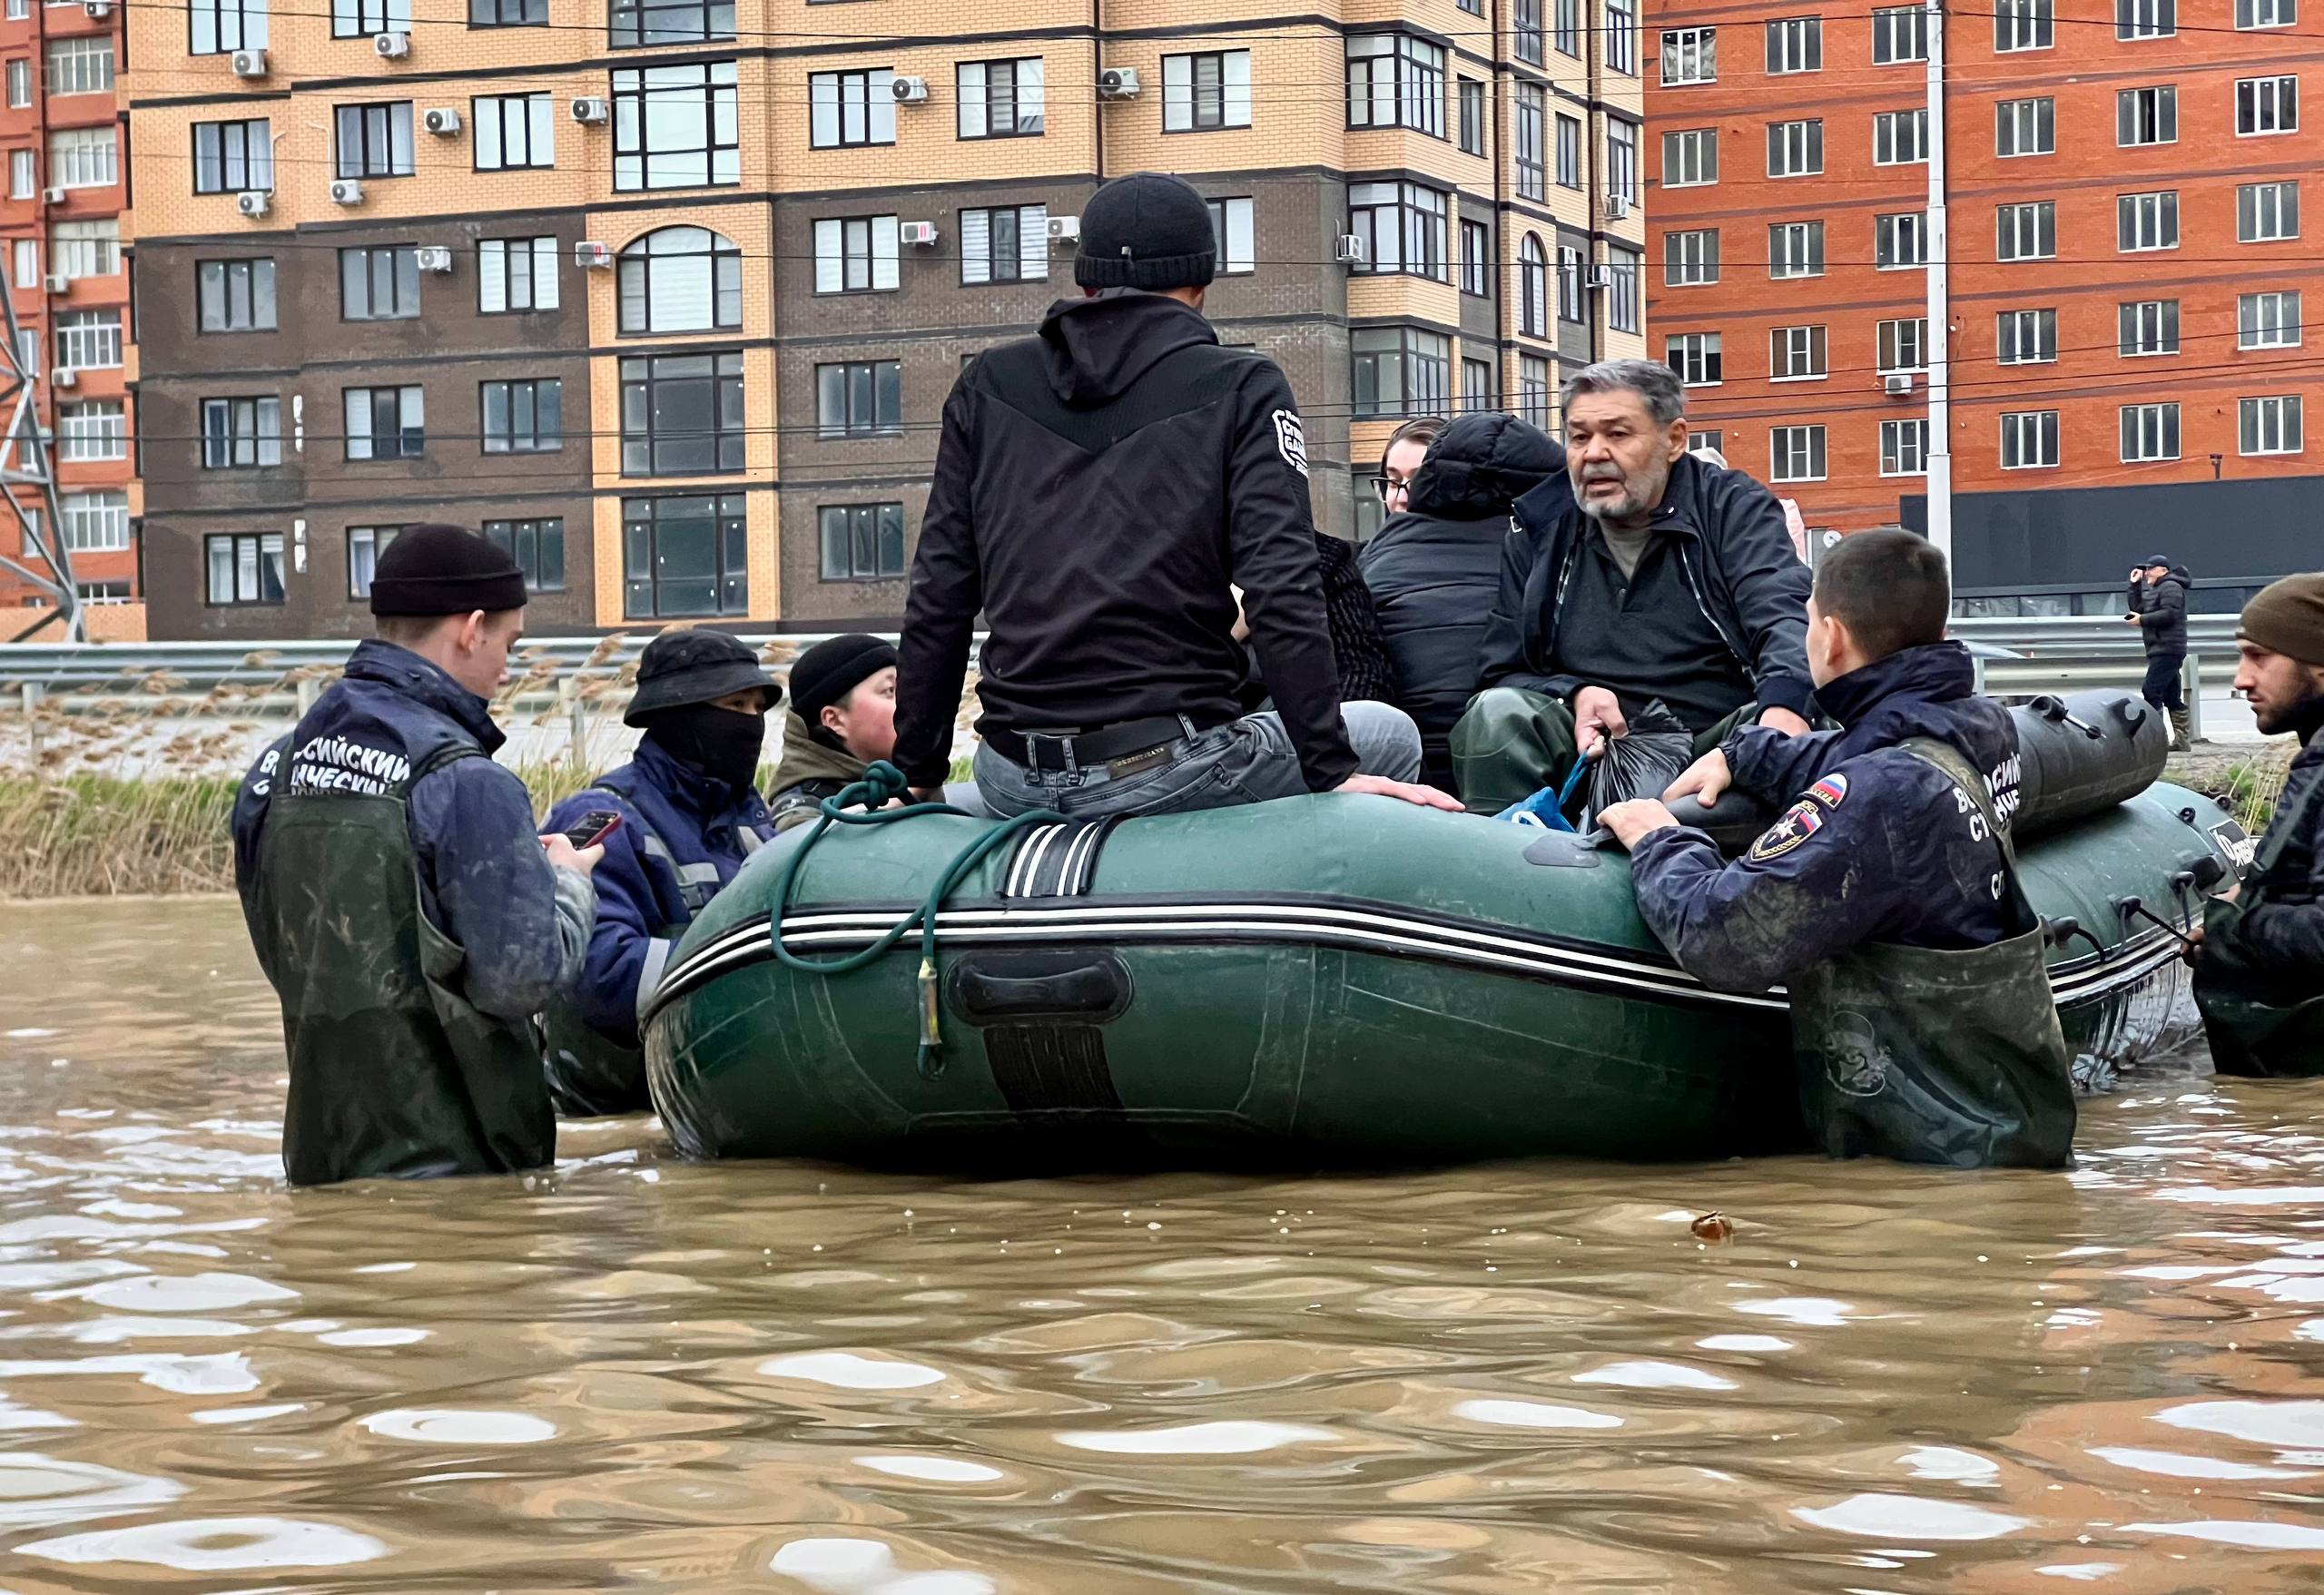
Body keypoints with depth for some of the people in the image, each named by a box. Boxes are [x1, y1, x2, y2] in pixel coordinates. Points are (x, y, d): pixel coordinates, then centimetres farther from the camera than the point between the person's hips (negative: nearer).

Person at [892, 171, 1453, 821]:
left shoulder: (987, 386, 10)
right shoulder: (1242, 389, 0)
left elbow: (937, 600, 8)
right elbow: (1283, 595, -11)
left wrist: (920, 773, 15)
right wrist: (1332, 770, -9)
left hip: (1015, 783, 4)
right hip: (1169, 773, -4)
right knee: (1389, 736, 21)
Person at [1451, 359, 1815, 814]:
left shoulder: (1734, 508, 7)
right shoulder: (1539, 532, 14)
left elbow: (1785, 615, -12)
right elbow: (1501, 671, 13)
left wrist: (1784, 703, -36)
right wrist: (1573, 696, -12)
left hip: (1718, 741, -2)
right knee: (1499, 712, -27)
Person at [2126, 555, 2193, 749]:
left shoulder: (2171, 587, -8)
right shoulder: (2156, 589, 23)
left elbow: (2170, 614, -21)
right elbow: (2138, 608, 21)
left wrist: (2142, 620, -16)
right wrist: (2135, 586, 14)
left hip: (2167, 650, -11)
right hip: (2161, 651, 11)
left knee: (2151, 692, -16)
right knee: (2172, 697, 9)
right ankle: (2181, 739, 10)